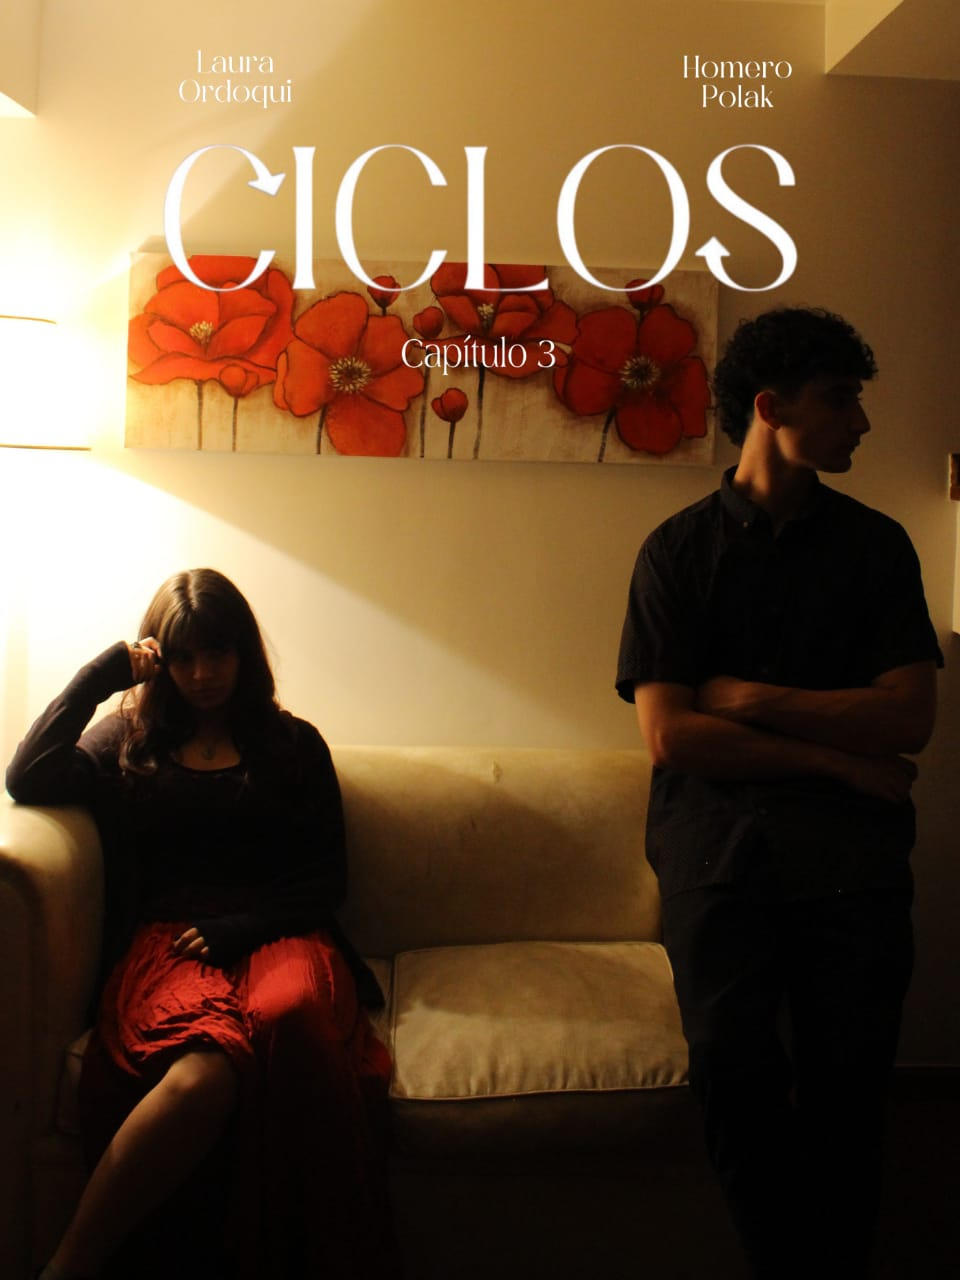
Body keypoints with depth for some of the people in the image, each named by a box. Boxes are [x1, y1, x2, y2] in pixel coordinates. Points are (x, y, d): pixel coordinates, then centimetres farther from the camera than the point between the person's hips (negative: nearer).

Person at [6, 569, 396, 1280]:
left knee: (290, 1018, -40)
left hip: (279, 936, 1)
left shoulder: (293, 746, 19)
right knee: (206, 1067, -39)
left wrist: (240, 927, -4)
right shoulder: (130, 741, 21)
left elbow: (326, 881, 13)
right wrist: (102, 674, 6)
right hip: (167, 944, 0)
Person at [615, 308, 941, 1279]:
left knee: (846, 1088, -1)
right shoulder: (679, 549, 5)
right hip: (719, 844, -1)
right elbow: (668, 732, -5)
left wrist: (750, 700, -6)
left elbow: (910, 717, 0)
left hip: (852, 854, 2)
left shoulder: (875, 544, 10)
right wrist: (838, 757, -6)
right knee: (736, 1076, -6)